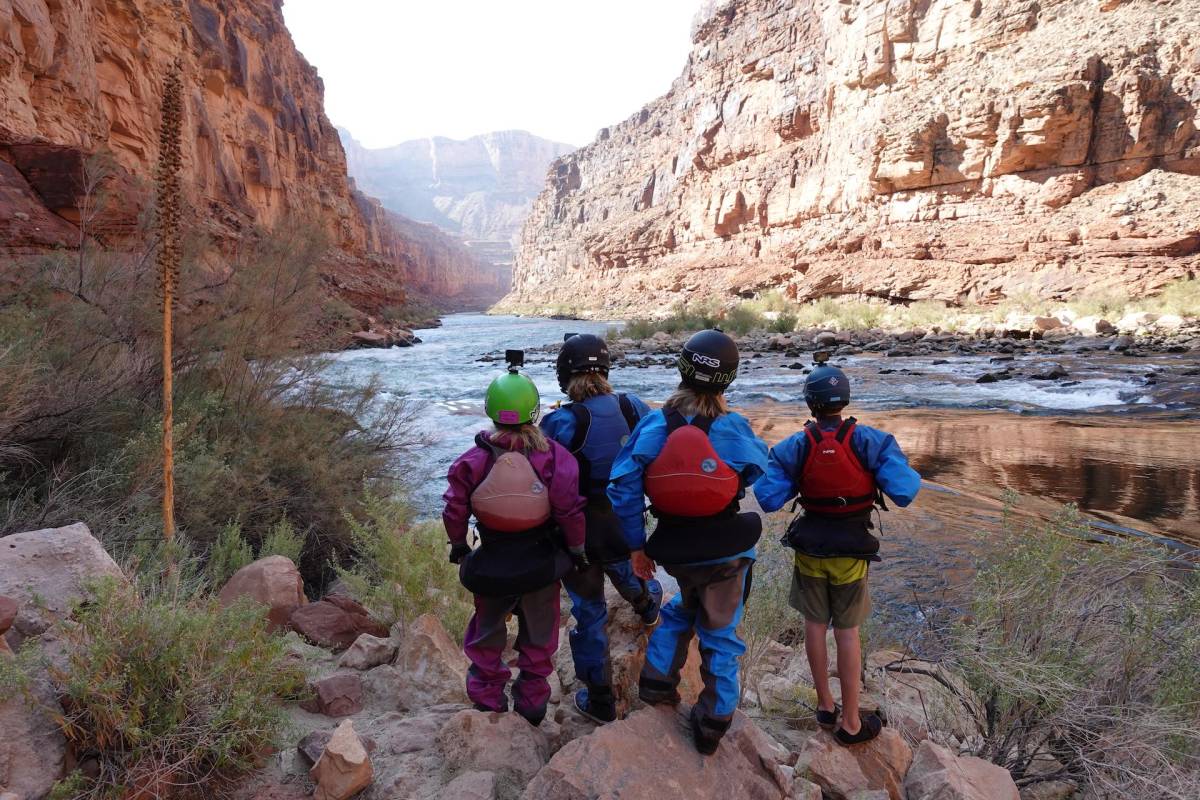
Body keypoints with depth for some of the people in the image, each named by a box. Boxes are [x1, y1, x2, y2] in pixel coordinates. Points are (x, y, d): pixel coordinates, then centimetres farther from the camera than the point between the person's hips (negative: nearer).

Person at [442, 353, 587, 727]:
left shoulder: (473, 460, -15)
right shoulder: (554, 457, -19)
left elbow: (455, 511, -6)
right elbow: (569, 510, -17)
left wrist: (458, 547, 12)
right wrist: (577, 549, 0)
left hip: (490, 564, 1)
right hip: (542, 563, 0)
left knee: (487, 633, 24)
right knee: (538, 636, 20)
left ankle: (487, 703, 35)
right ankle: (532, 707, 32)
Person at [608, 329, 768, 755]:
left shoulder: (655, 423, -12)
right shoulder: (733, 429, -15)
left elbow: (623, 486, -12)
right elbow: (762, 469, 5)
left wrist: (636, 545, -1)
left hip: (675, 549, 2)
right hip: (727, 552, -2)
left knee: (682, 606, 31)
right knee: (719, 631, 15)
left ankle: (657, 680, 31)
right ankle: (712, 723, 24)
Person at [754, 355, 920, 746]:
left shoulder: (795, 446, -13)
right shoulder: (869, 440, -17)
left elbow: (768, 499, -14)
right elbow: (903, 493, -20)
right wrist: (910, 475, 1)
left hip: (810, 547, 1)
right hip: (851, 551, -1)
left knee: (815, 623, 17)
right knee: (847, 631, 10)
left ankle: (824, 705, 31)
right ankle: (851, 723, 20)